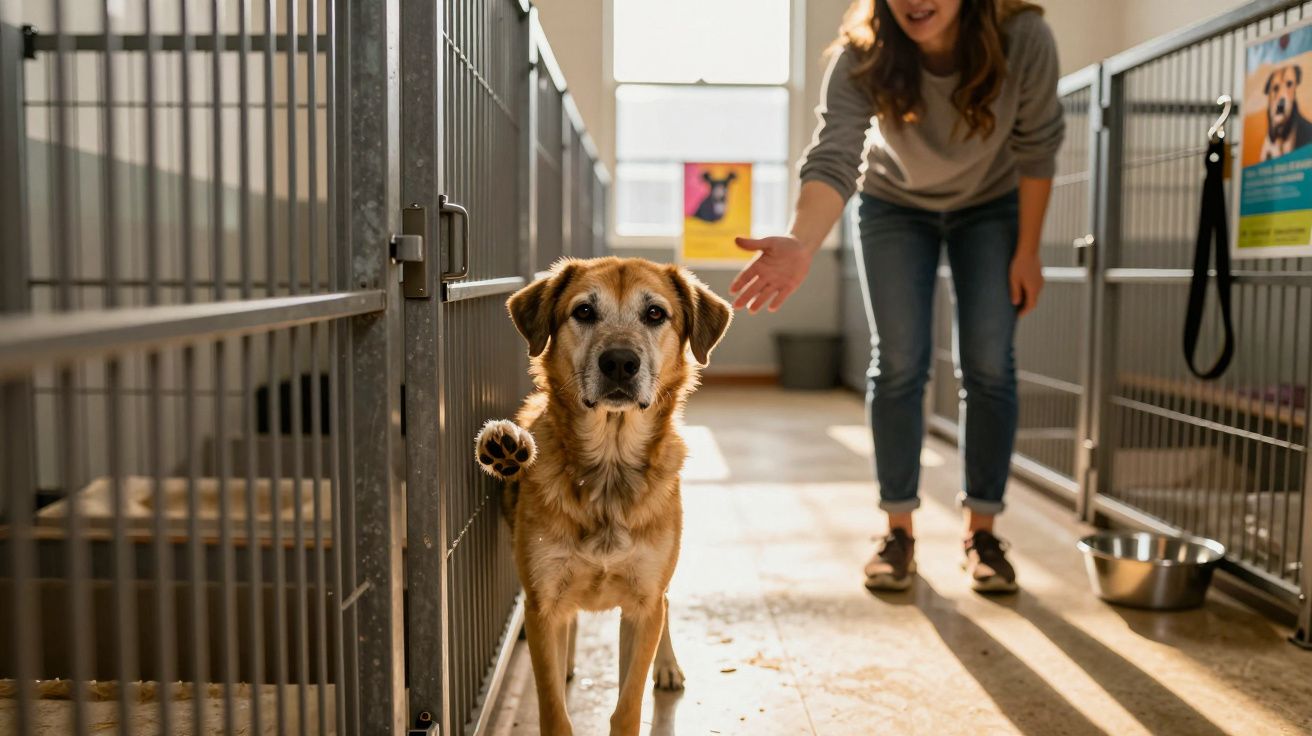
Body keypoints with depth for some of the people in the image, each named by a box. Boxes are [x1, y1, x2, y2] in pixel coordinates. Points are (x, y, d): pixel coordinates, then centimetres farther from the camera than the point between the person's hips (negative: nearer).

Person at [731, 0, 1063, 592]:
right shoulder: (862, 57, -32)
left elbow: (1036, 148, -17)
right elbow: (834, 159, -43)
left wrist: (1027, 251, -13)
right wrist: (800, 243, -62)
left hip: (991, 205, 1)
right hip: (895, 205, 0)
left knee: (988, 365, -5)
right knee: (899, 363, -5)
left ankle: (981, 531, 7)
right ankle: (899, 531, 5)